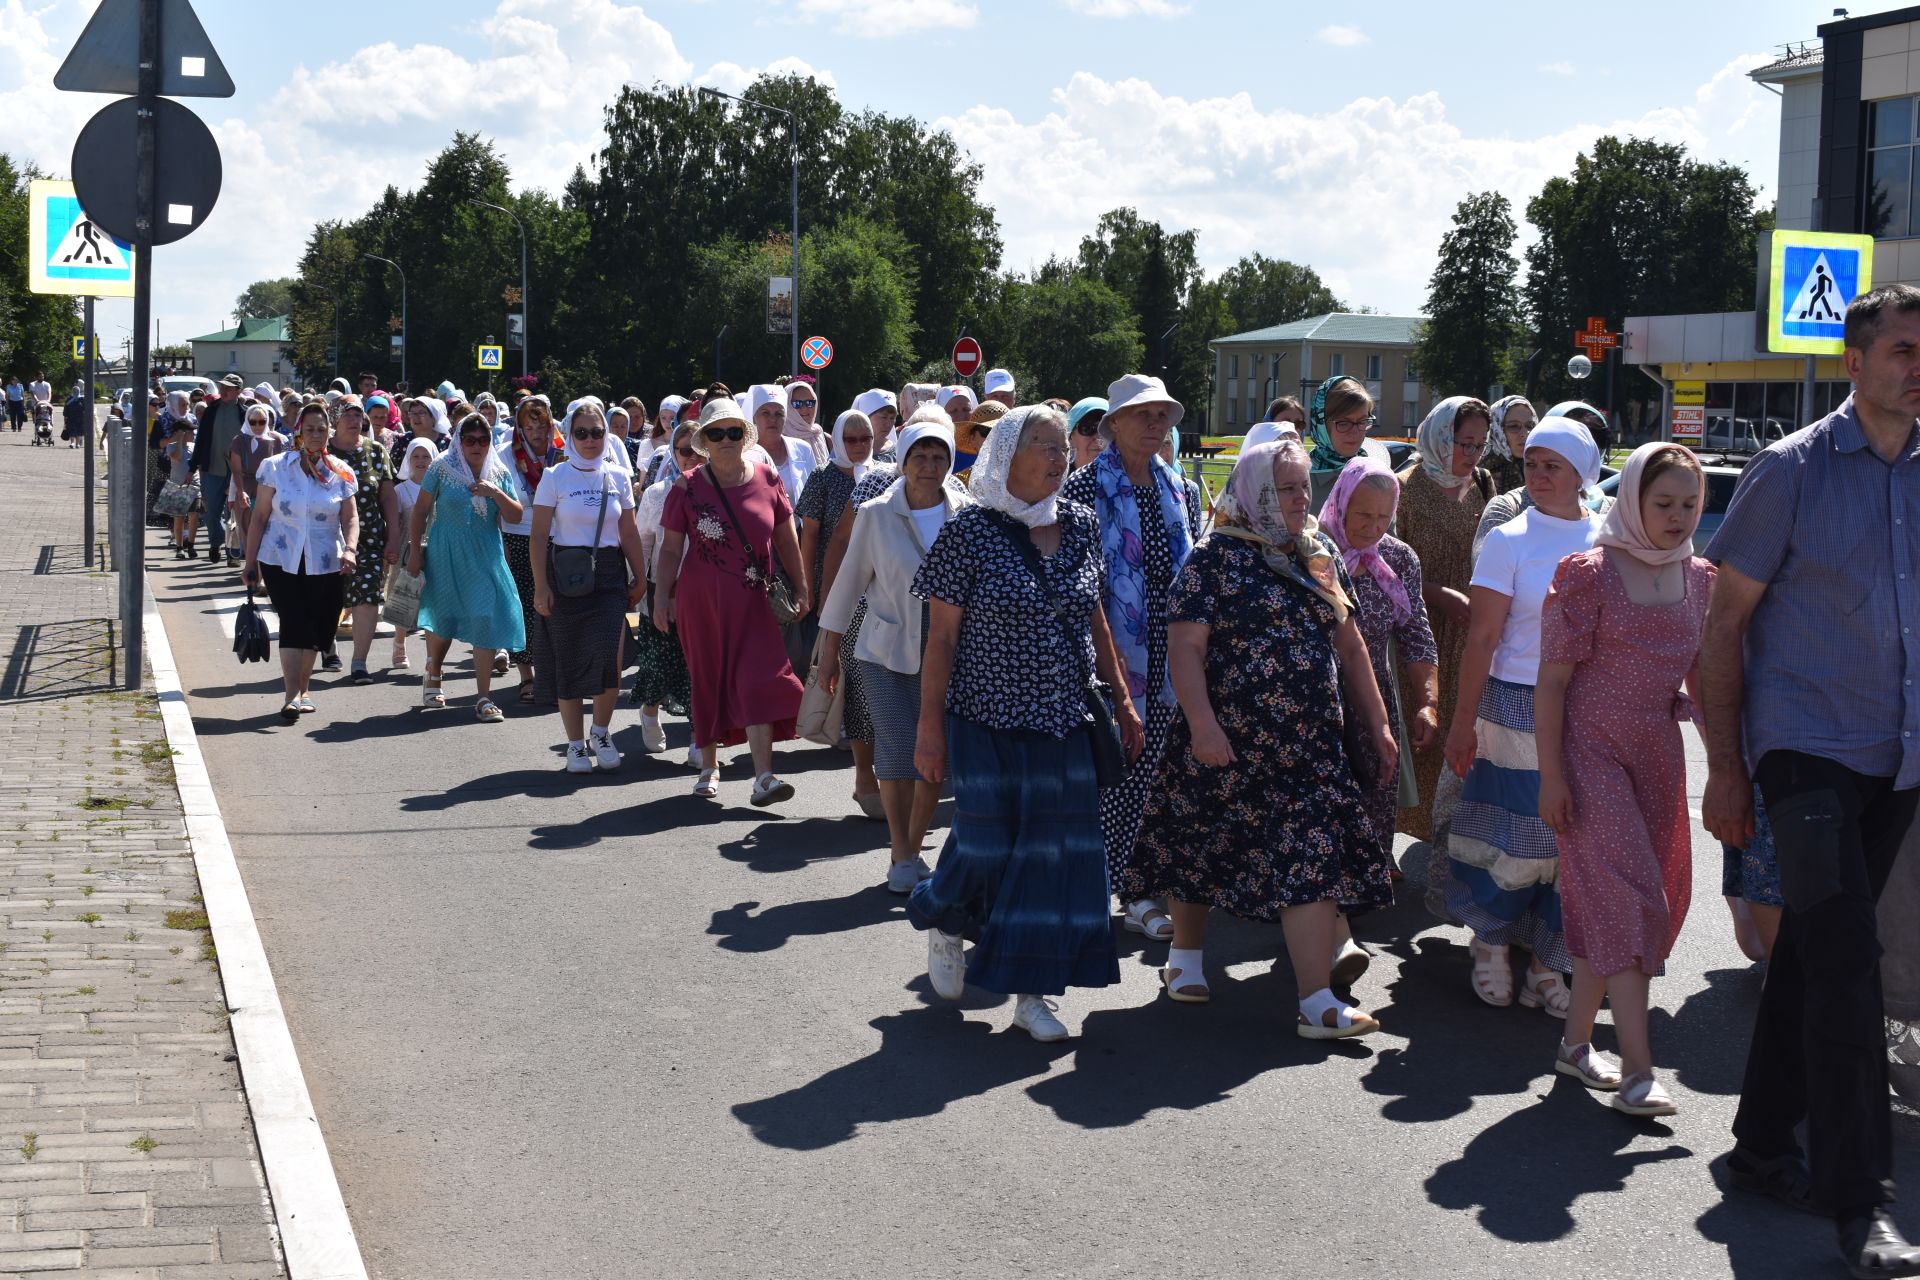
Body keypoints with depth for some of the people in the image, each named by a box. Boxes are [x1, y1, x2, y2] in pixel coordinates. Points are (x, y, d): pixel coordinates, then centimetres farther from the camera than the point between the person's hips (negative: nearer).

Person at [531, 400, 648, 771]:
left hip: (609, 574, 1)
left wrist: (640, 578, 8)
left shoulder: (618, 478, 7)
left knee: (610, 658, -12)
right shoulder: (554, 477, -1)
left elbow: (629, 533, 12)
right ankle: (576, 743, 14)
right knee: (568, 662, 2)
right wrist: (540, 586, -10)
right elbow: (539, 536, -3)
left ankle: (601, 732, 10)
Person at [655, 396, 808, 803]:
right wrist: (661, 597, -4)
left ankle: (763, 777, -13)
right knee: (708, 679, 9)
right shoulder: (688, 487, -2)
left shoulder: (767, 479, 1)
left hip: (753, 600, 0)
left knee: (759, 680, -9)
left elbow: (786, 540, 8)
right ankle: (709, 765, 26)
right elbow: (671, 548, 1)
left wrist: (800, 588, 9)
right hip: (702, 600, 0)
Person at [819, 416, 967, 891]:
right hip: (887, 653, -2)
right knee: (898, 753, -7)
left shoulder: (966, 514, -2)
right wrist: (830, 650, 6)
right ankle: (901, 857, 6)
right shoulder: (877, 514, -5)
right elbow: (850, 580, 3)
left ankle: (912, 850, 19)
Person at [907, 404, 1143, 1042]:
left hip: (1064, 724, 4)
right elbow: (941, 636, -7)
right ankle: (944, 923, 30)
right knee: (987, 850, -4)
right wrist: (930, 726, -10)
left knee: (1057, 854, 2)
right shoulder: (972, 530, -9)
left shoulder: (1081, 526, 5)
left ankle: (1031, 992, 13)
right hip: (987, 723, -4)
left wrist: (1122, 698, 14)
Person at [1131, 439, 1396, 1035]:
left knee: (1314, 858, -5)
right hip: (1229, 740, -4)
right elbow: (1184, 644, -13)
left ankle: (1318, 1004, -8)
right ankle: (1185, 956, 33)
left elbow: (1349, 645, 18)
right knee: (1200, 848, 10)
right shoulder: (1217, 557, -5)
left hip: (1310, 741, 4)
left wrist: (1378, 724, 14)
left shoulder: (1319, 558, 13)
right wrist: (1203, 725, -22)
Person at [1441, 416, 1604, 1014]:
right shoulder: (1510, 541, -4)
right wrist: (1463, 721, -9)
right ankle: (1491, 944, 25)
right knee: (1512, 835, 2)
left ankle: (1546, 966, 18)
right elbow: (1482, 636, -6)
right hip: (1518, 711, -3)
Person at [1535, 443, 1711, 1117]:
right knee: (1624, 893, -13)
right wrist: (1551, 775, -12)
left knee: (1603, 902, 10)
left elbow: (1703, 676, 16)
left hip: (1659, 754, 6)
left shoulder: (1698, 579, 8)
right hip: (1591, 752, -6)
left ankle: (1576, 1041, 24)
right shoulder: (1589, 573, -8)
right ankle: (1637, 1073, -16)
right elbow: (1552, 681, -9)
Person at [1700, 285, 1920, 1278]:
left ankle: (1763, 1145, 27)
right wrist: (1725, 770, -6)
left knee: (1814, 951, 14)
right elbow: (1724, 627, -4)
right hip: (1806, 744, -5)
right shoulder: (1791, 471, -6)